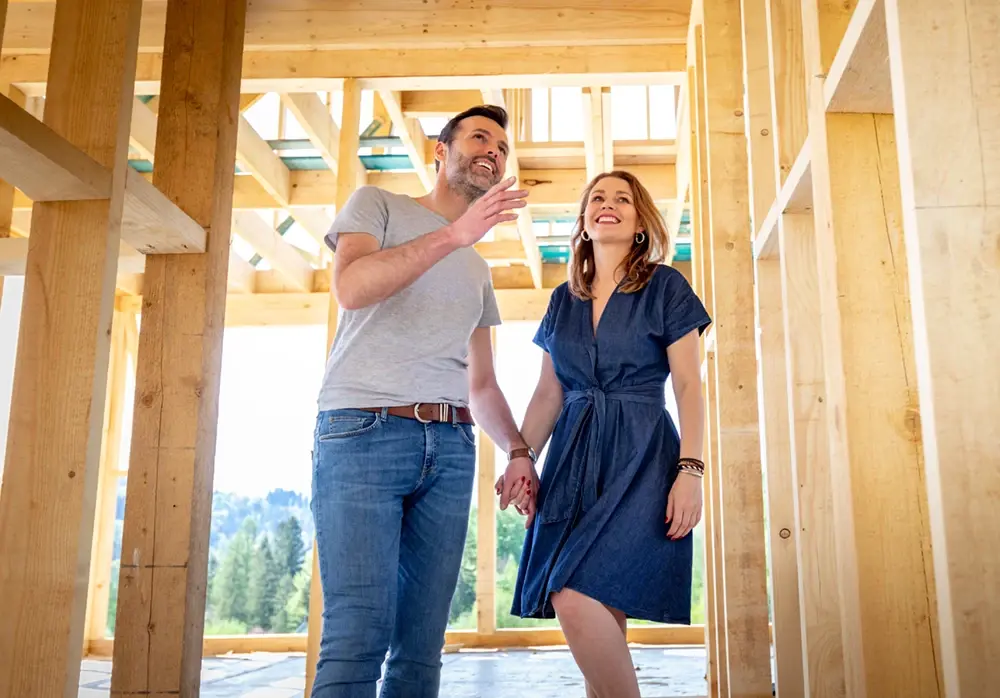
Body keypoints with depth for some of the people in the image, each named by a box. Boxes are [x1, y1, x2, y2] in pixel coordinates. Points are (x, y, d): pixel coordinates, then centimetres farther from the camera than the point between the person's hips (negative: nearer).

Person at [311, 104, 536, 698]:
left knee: (422, 643, 3)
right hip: (364, 430, -5)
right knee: (359, 632, -14)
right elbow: (351, 287, -10)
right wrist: (455, 234, -17)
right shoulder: (378, 204, 12)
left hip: (450, 447, 6)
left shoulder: (478, 270, 27)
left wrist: (518, 450, 7)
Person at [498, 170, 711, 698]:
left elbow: (688, 385, -2)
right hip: (573, 458, 5)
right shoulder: (564, 300, 17)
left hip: (640, 457, -5)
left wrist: (690, 470, -12)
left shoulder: (665, 286, 3)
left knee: (576, 597, -21)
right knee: (601, 618, 2)